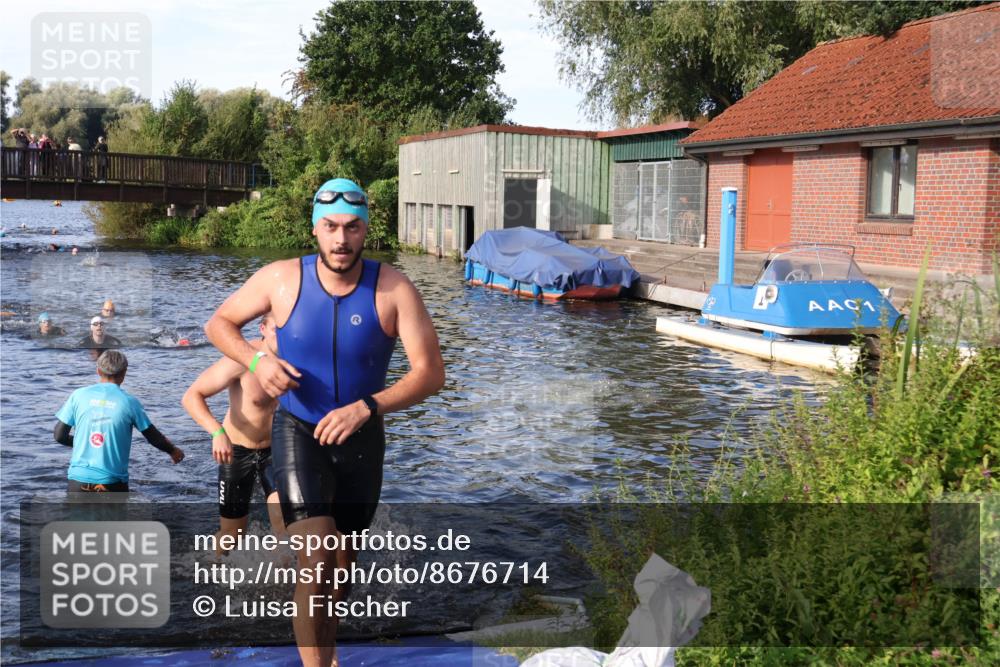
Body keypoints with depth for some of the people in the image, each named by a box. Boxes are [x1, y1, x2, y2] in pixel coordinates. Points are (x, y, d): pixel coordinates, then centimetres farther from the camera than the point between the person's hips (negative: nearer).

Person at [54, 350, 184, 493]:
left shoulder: (79, 395, 0)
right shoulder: (129, 402, -2)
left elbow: (59, 435, 3)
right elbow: (154, 437, 6)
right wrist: (173, 450, 25)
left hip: (79, 480, 1)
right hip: (112, 483, -1)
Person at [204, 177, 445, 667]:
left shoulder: (394, 290, -18)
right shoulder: (281, 279, -15)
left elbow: (430, 372, -21)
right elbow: (218, 323, 0)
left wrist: (366, 408, -34)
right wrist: (256, 360, -21)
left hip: (361, 438, 2)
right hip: (298, 432, -2)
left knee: (343, 561, 20)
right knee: (314, 560, -20)